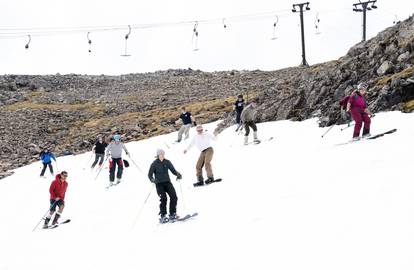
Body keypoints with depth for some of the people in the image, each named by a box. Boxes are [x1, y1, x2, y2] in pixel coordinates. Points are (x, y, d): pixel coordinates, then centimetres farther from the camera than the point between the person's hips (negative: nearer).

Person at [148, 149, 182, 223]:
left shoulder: (167, 162, 8)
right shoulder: (154, 164, -2)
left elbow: (173, 170, 10)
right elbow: (150, 174, -2)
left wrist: (178, 174, -9)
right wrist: (152, 179, -22)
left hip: (167, 182, 4)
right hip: (159, 184, -4)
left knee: (174, 196, -10)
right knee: (163, 198, -16)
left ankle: (172, 214, 1)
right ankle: (163, 216, -7)